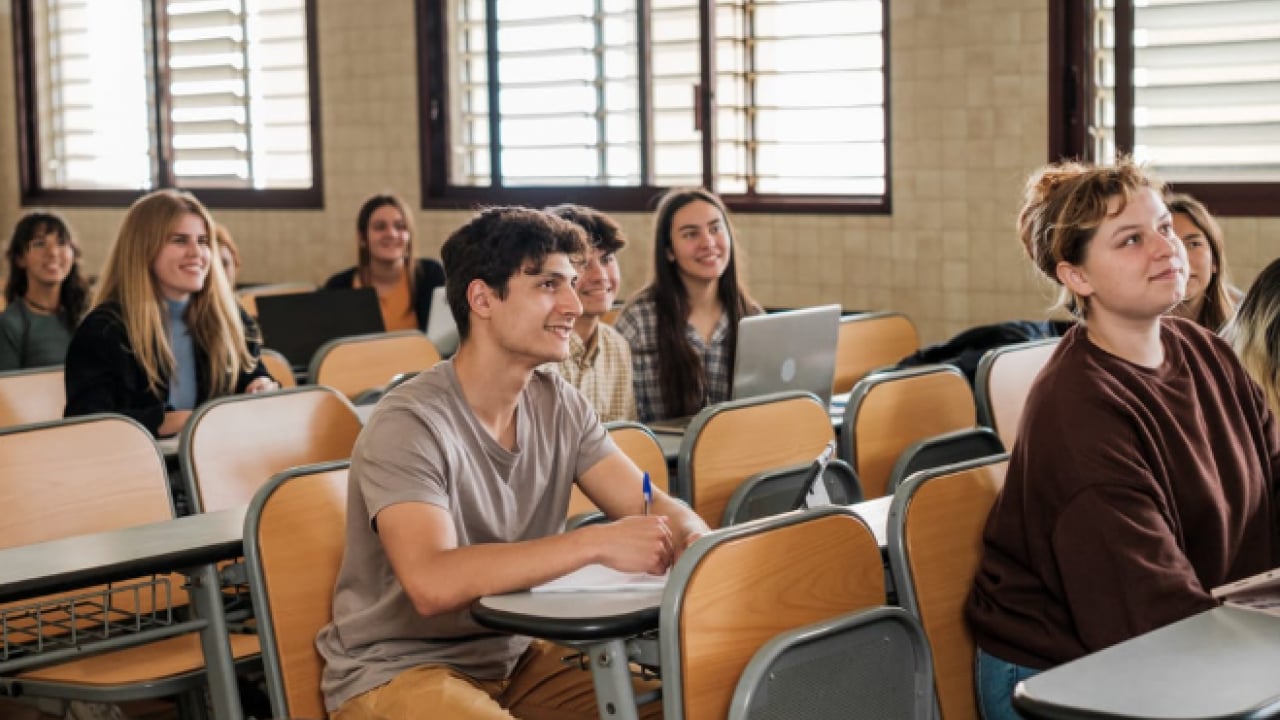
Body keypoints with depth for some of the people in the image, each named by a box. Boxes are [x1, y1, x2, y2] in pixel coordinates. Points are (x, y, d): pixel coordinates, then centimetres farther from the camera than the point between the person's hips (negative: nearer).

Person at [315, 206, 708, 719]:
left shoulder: (558, 406, 2)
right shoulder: (409, 425, -20)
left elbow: (656, 510, 1)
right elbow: (432, 583, -34)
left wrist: (698, 544, -23)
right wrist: (596, 543, -36)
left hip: (512, 657, 7)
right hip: (398, 672, -7)